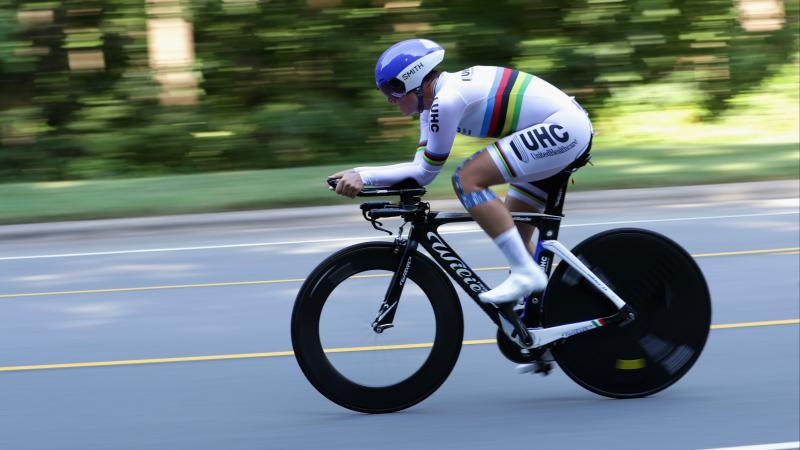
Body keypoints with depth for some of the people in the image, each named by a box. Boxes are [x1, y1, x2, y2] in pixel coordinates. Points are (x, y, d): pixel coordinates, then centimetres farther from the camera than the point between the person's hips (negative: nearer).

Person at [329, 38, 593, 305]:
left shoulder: (447, 100, -18)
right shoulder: (434, 99, 11)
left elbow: (425, 172, -12)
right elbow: (421, 167, 9)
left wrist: (362, 176, -11)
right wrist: (360, 176, -2)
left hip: (561, 129, -10)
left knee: (467, 180, -17)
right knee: (512, 228, 15)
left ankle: (526, 273, -16)